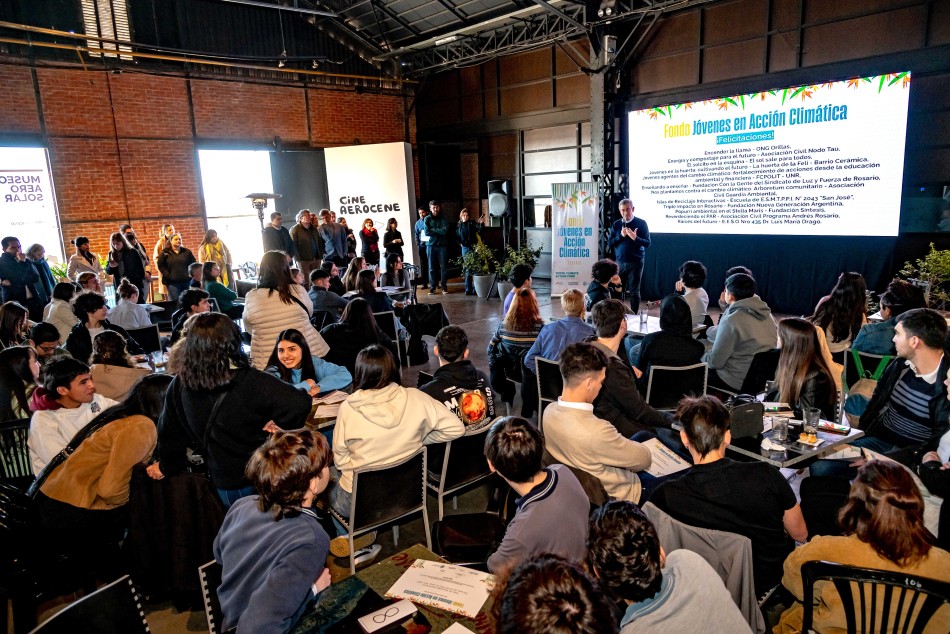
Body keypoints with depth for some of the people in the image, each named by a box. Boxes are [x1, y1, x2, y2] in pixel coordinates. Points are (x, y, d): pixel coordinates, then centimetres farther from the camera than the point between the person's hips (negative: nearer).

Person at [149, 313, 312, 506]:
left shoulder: (179, 386, -10)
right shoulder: (250, 382, -26)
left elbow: (169, 432, 6)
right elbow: (299, 404, -32)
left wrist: (168, 465, 23)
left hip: (225, 486, 5)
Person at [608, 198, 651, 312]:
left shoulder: (641, 223, -1)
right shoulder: (616, 224, 8)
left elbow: (647, 243, -6)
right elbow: (610, 243, 3)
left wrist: (635, 238, -24)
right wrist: (621, 236, -13)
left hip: (635, 263, -3)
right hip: (620, 262, 3)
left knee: (634, 291, 2)